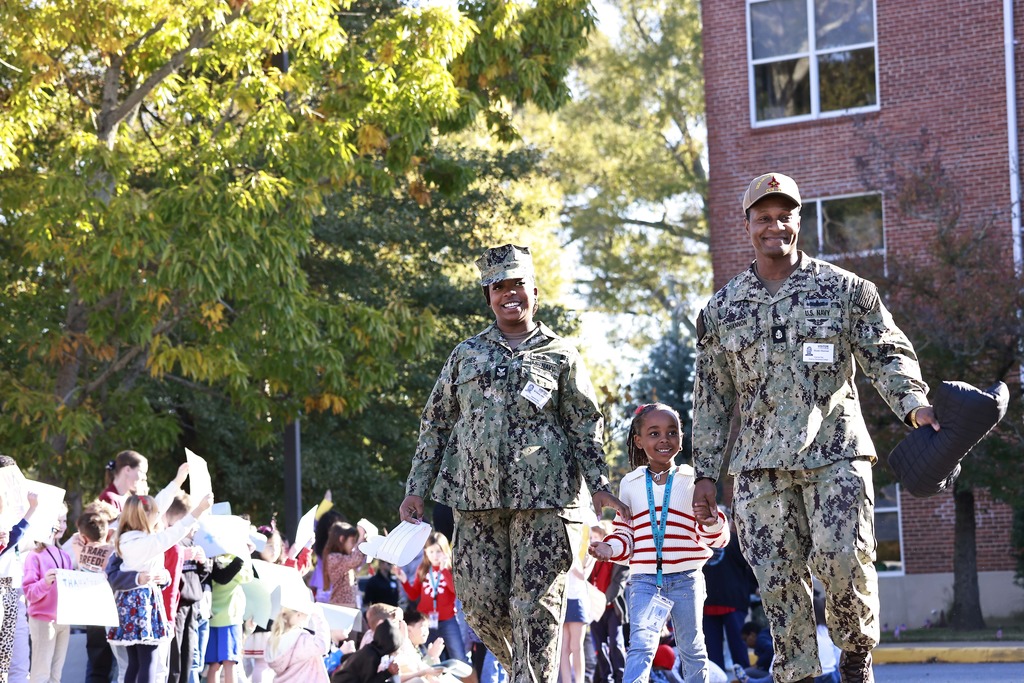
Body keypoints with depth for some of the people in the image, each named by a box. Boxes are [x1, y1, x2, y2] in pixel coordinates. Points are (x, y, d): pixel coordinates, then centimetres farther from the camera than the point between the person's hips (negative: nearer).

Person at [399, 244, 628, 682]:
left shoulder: (561, 355, 11)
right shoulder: (466, 355, 16)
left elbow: (586, 426, 9)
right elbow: (435, 424, 17)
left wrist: (599, 486, -4)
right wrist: (417, 489, 9)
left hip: (543, 500, -2)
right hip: (476, 498, 2)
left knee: (536, 606, -8)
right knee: (481, 602, -1)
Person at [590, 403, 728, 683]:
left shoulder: (694, 480, 3)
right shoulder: (630, 484, 7)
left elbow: (715, 538, 3)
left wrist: (712, 523, -21)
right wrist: (610, 548, -8)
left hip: (686, 579, 0)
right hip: (644, 581, 0)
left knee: (692, 650, 14)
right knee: (640, 646, -18)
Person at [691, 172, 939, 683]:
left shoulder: (844, 289, 7)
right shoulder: (722, 309, 12)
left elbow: (887, 354, 4)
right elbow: (711, 397, 15)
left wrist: (914, 404, -15)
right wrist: (705, 473, 11)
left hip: (835, 452, -2)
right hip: (760, 463, 2)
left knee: (843, 559, -13)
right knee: (777, 576, -1)